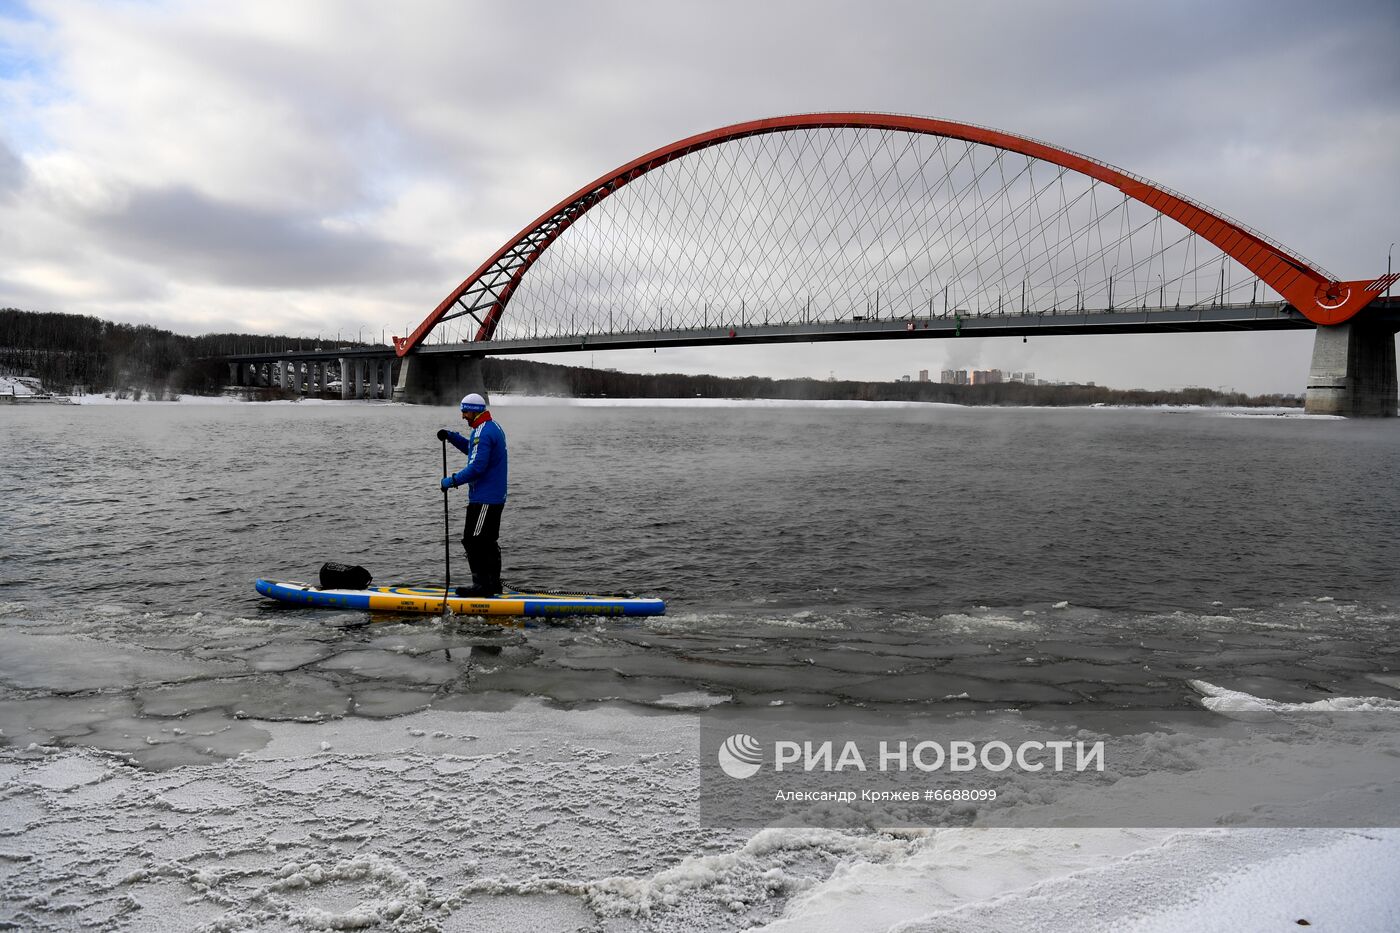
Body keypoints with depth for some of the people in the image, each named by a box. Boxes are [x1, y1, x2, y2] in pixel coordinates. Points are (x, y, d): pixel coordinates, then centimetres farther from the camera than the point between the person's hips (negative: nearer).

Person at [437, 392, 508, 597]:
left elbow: (476, 467, -24)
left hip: (484, 499, -11)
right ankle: (493, 585, 21)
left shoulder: (483, 433, -18)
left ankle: (482, 585, -6)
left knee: (473, 540, -7)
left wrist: (452, 481, -16)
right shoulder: (493, 427, 15)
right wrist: (451, 436, 16)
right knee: (488, 542, 16)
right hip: (496, 496, 11)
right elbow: (472, 449, 28)